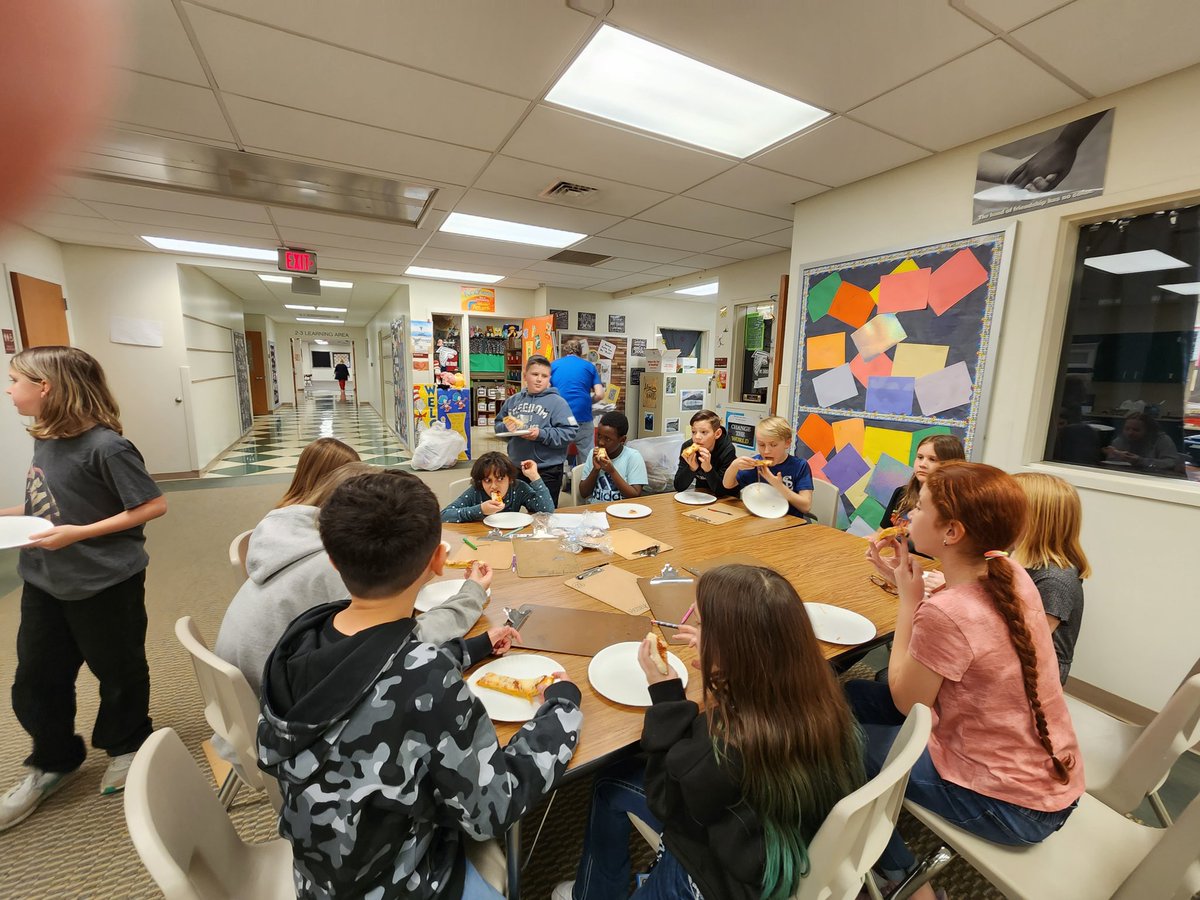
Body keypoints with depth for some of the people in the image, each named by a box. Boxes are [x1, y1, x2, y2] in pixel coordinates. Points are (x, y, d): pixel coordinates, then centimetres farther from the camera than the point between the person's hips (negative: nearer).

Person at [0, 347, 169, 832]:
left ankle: (125, 746, 37)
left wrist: (78, 533, -23)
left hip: (105, 583, -7)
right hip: (44, 582, 7)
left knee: (117, 671, 13)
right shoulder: (44, 439, 3)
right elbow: (51, 505, 14)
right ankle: (53, 761, 40)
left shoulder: (105, 446, -22)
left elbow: (153, 505, -21)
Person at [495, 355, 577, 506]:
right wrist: (506, 427, -7)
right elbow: (498, 425, 15)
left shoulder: (557, 402, -7)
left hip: (547, 471, -5)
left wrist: (541, 434, -23)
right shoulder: (513, 400, 8)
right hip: (516, 468, 5)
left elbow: (570, 432, -15)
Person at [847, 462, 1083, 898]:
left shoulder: (945, 613, -34)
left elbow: (905, 700, -16)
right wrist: (910, 580, -3)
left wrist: (908, 598, -16)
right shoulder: (1012, 574, -10)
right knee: (854, 695, 13)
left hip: (1010, 807, -7)